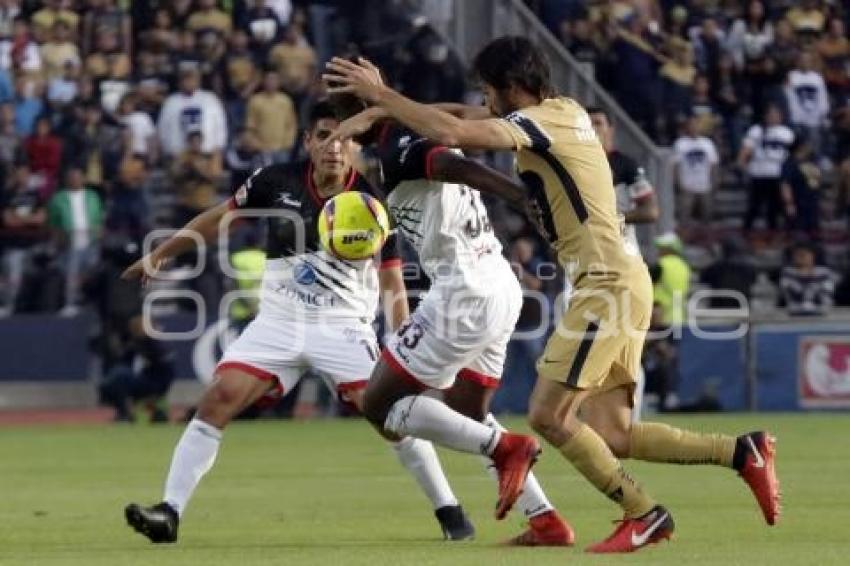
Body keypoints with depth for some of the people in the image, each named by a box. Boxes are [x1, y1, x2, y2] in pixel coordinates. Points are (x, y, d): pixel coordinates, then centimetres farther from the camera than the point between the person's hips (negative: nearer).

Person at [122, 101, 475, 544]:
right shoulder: (276, 182, -7)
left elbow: (393, 282, -7)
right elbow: (219, 219, 9)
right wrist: (159, 255, 16)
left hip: (343, 326, -2)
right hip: (278, 322, 2)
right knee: (218, 400, -14)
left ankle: (450, 512, 0)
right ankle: (169, 513, -11)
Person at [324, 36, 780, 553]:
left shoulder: (539, 121, -10)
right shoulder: (565, 112, 17)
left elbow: (452, 133, -25)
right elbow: (469, 119, 28)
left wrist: (380, 94, -14)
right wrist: (375, 115, 20)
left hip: (608, 284, -9)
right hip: (621, 282, 9)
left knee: (549, 416, -8)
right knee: (609, 436, 4)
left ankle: (644, 514, -1)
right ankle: (744, 452, 3)